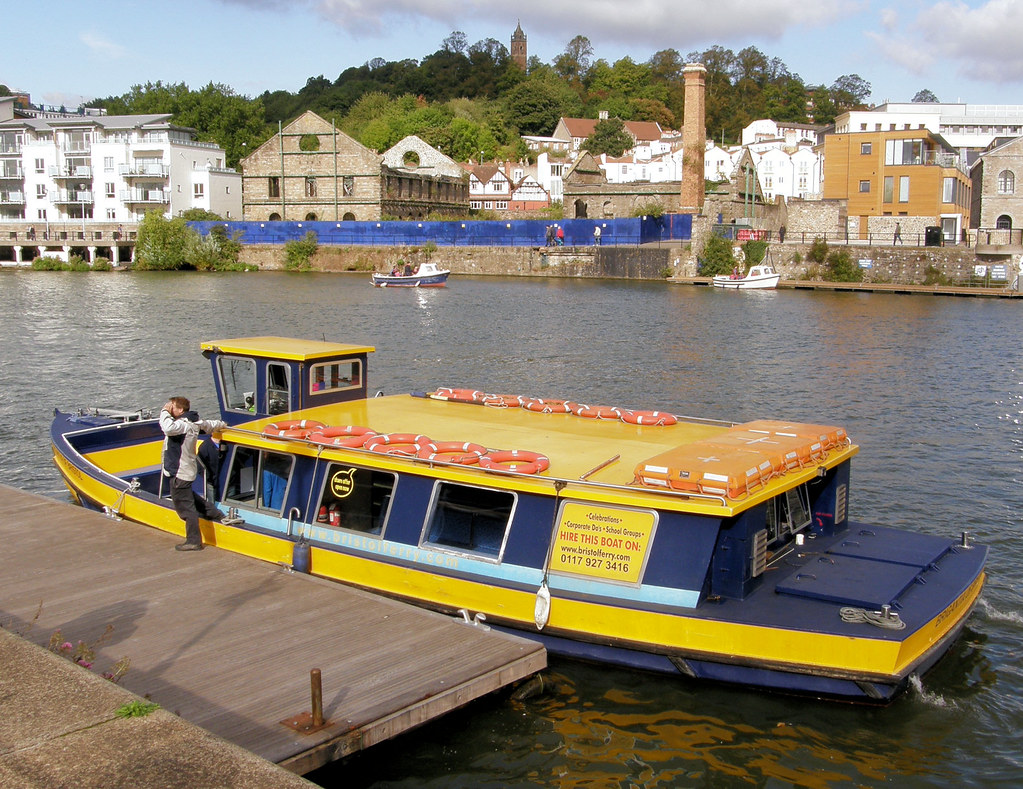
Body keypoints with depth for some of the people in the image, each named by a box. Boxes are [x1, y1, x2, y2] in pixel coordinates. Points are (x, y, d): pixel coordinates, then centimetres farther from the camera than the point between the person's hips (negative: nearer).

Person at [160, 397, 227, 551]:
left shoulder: (182, 425, -25)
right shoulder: (194, 422, 4)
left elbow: (168, 427, -47)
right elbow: (209, 424, 23)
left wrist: (165, 412, -29)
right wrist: (221, 424, 45)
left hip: (180, 473, -10)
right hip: (187, 470, 10)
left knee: (185, 507, -1)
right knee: (189, 497, 31)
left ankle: (193, 541, 7)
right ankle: (215, 514, 40)